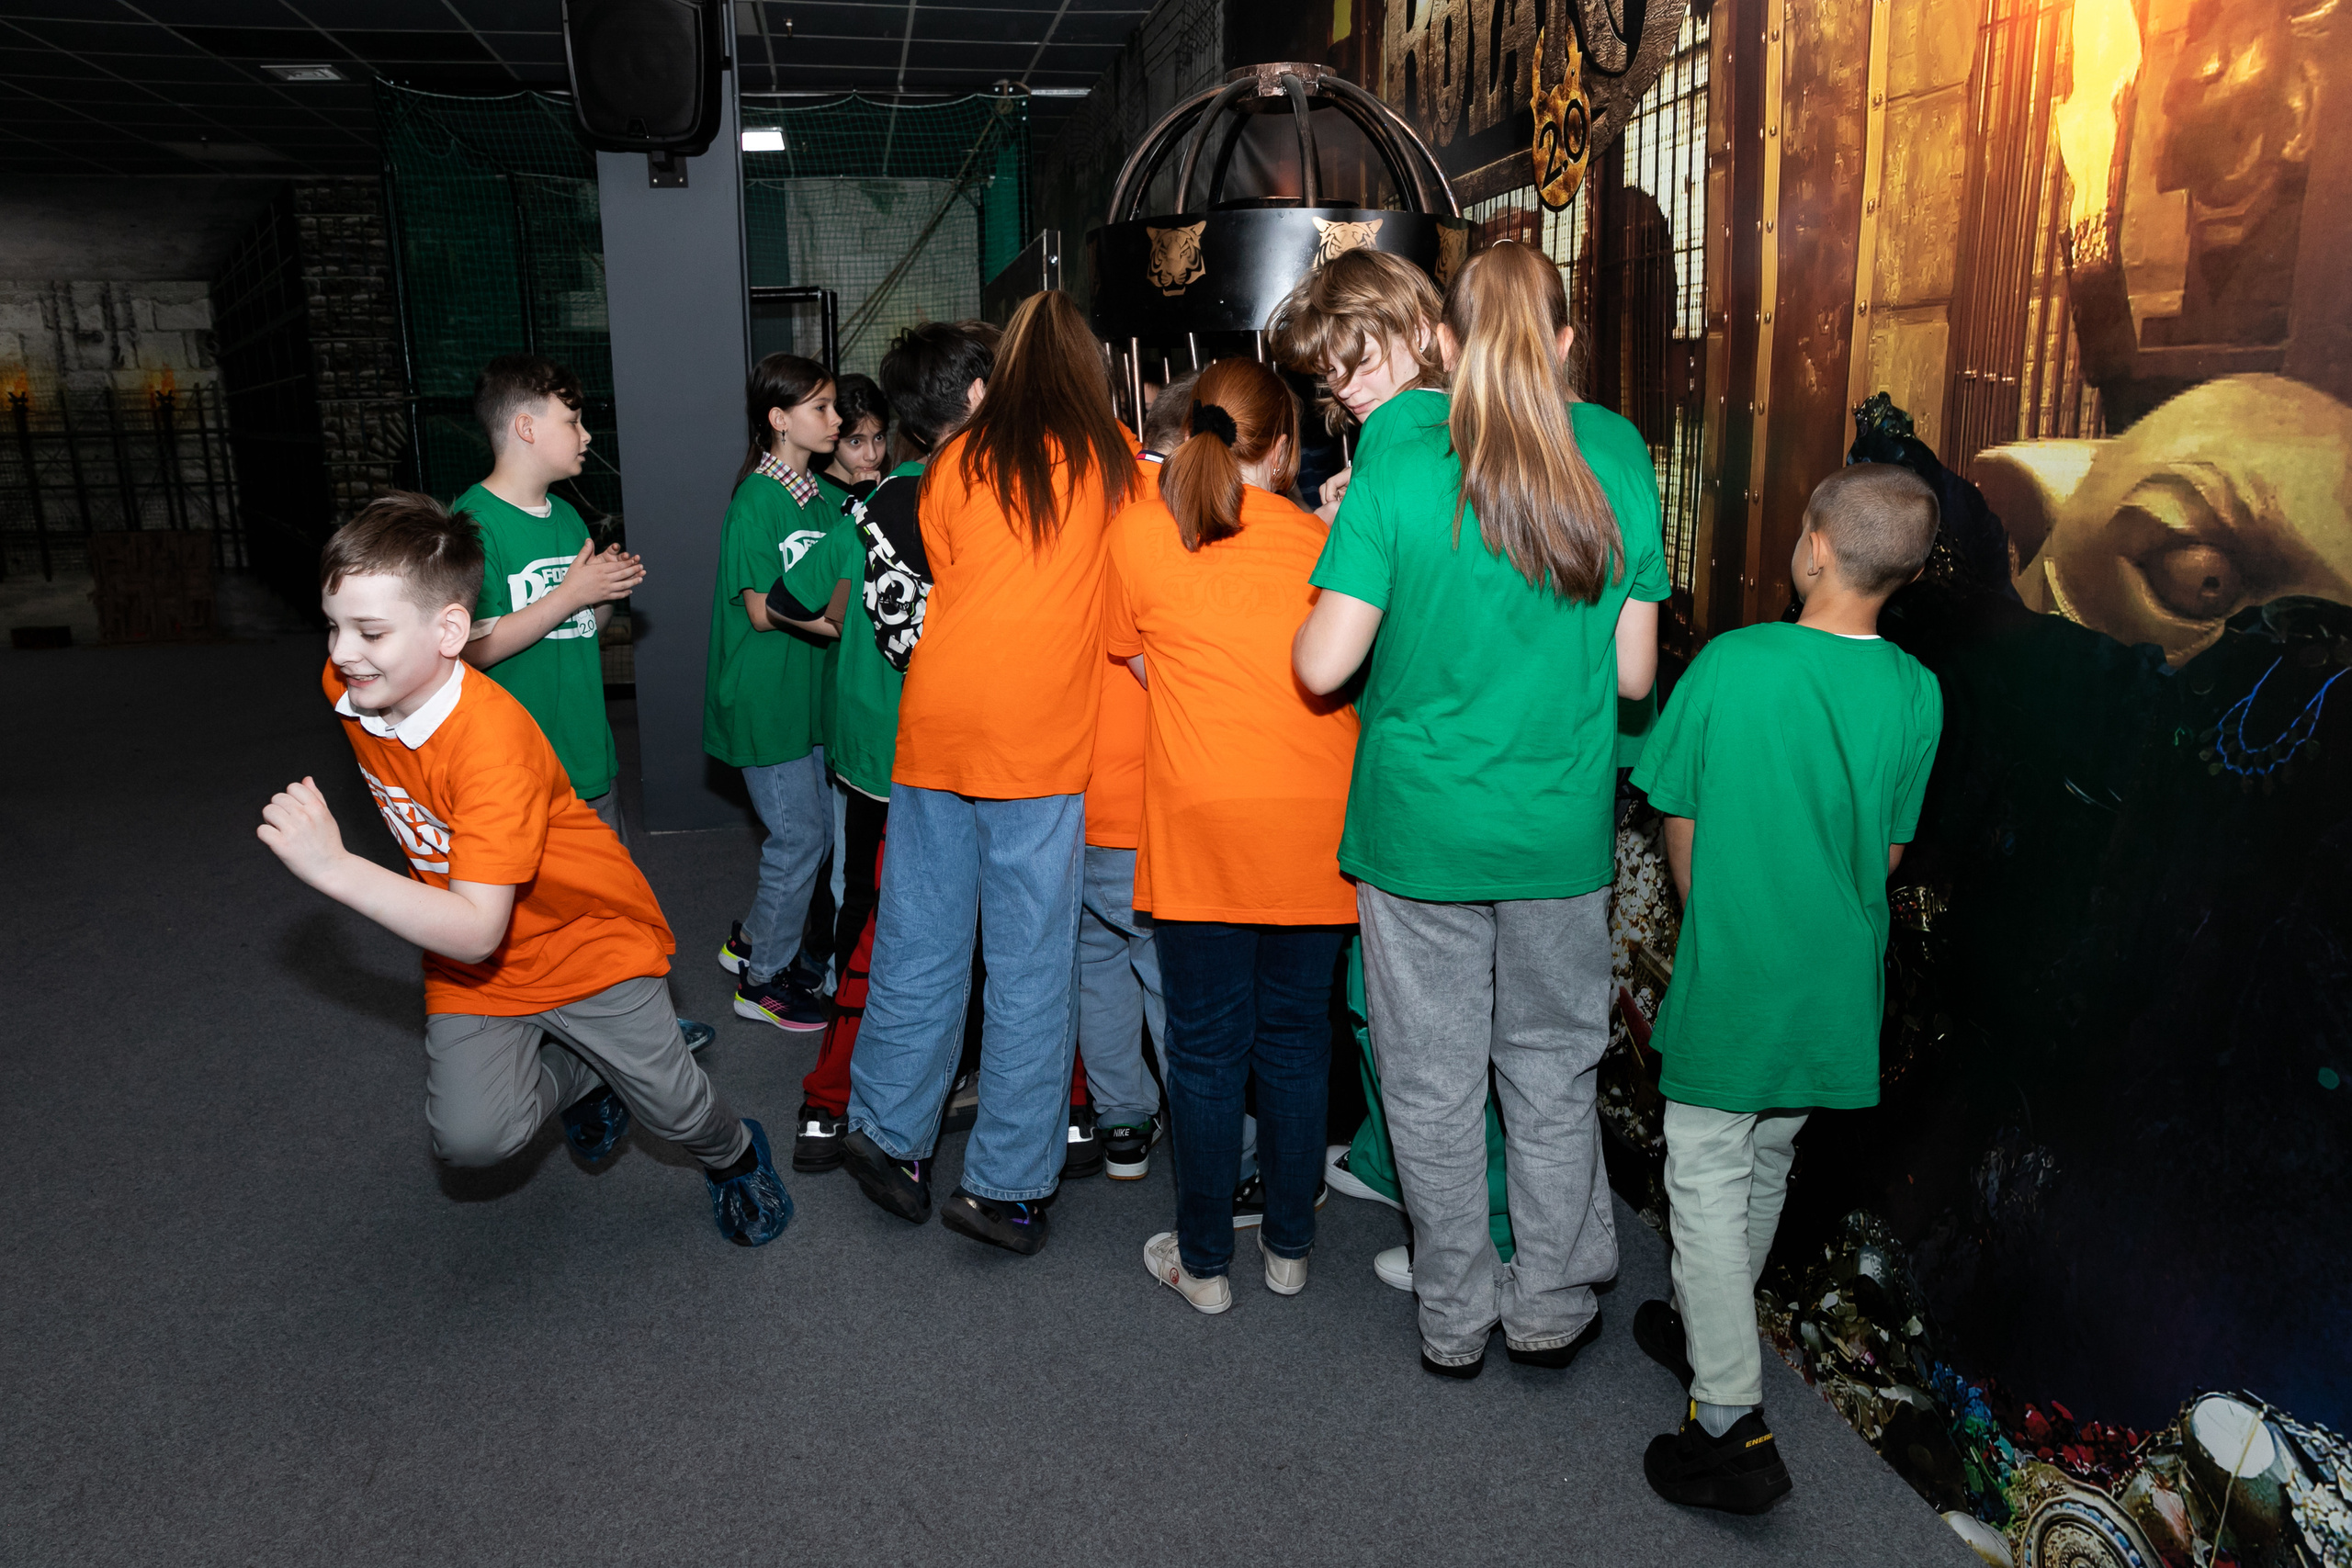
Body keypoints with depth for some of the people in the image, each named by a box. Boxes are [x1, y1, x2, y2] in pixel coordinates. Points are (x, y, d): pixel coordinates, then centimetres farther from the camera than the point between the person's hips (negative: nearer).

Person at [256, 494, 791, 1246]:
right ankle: (576, 1075, 21)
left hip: (588, 942, -5)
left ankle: (736, 1157, 43)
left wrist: (335, 869, -44)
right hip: (470, 965, 5)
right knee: (471, 1137, -12)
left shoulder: (494, 740, -35)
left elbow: (477, 933, -38)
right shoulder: (346, 684, -14)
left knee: (674, 1111, 6)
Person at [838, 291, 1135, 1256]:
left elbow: (942, 579, 14)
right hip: (1042, 740, -3)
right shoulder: (1111, 457, 4)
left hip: (936, 724, 3)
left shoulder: (957, 461, 7)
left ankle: (890, 1133, 26)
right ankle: (1004, 1181, 11)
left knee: (919, 943, 13)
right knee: (1031, 963, 4)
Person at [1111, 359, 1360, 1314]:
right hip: (1313, 822, 2)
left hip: (1202, 821, -2)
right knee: (1295, 1038, 14)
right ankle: (1288, 1246, 27)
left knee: (1206, 1047, 8)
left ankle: (1204, 1261, 21)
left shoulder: (1137, 533, -1)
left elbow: (1140, 664, 9)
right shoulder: (1322, 541, 3)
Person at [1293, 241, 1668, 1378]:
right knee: (1551, 1073, 19)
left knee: (1434, 1084, 14)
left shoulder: (1397, 463, -12)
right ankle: (1549, 1310, 33)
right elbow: (1633, 673, -3)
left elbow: (1324, 665, -15)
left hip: (1420, 825, -2)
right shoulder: (1619, 459, -5)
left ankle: (1454, 1319, 29)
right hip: (1563, 827, 2)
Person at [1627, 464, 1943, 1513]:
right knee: (1766, 1167, 21)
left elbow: (1682, 828, -7)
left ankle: (1732, 1421, 4)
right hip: (1837, 989, 5)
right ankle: (1710, 1333, 40)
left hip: (1732, 980, -5)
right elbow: (1887, 853, 4)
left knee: (1708, 1178, 5)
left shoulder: (1731, 665, -17)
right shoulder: (1915, 694, -6)